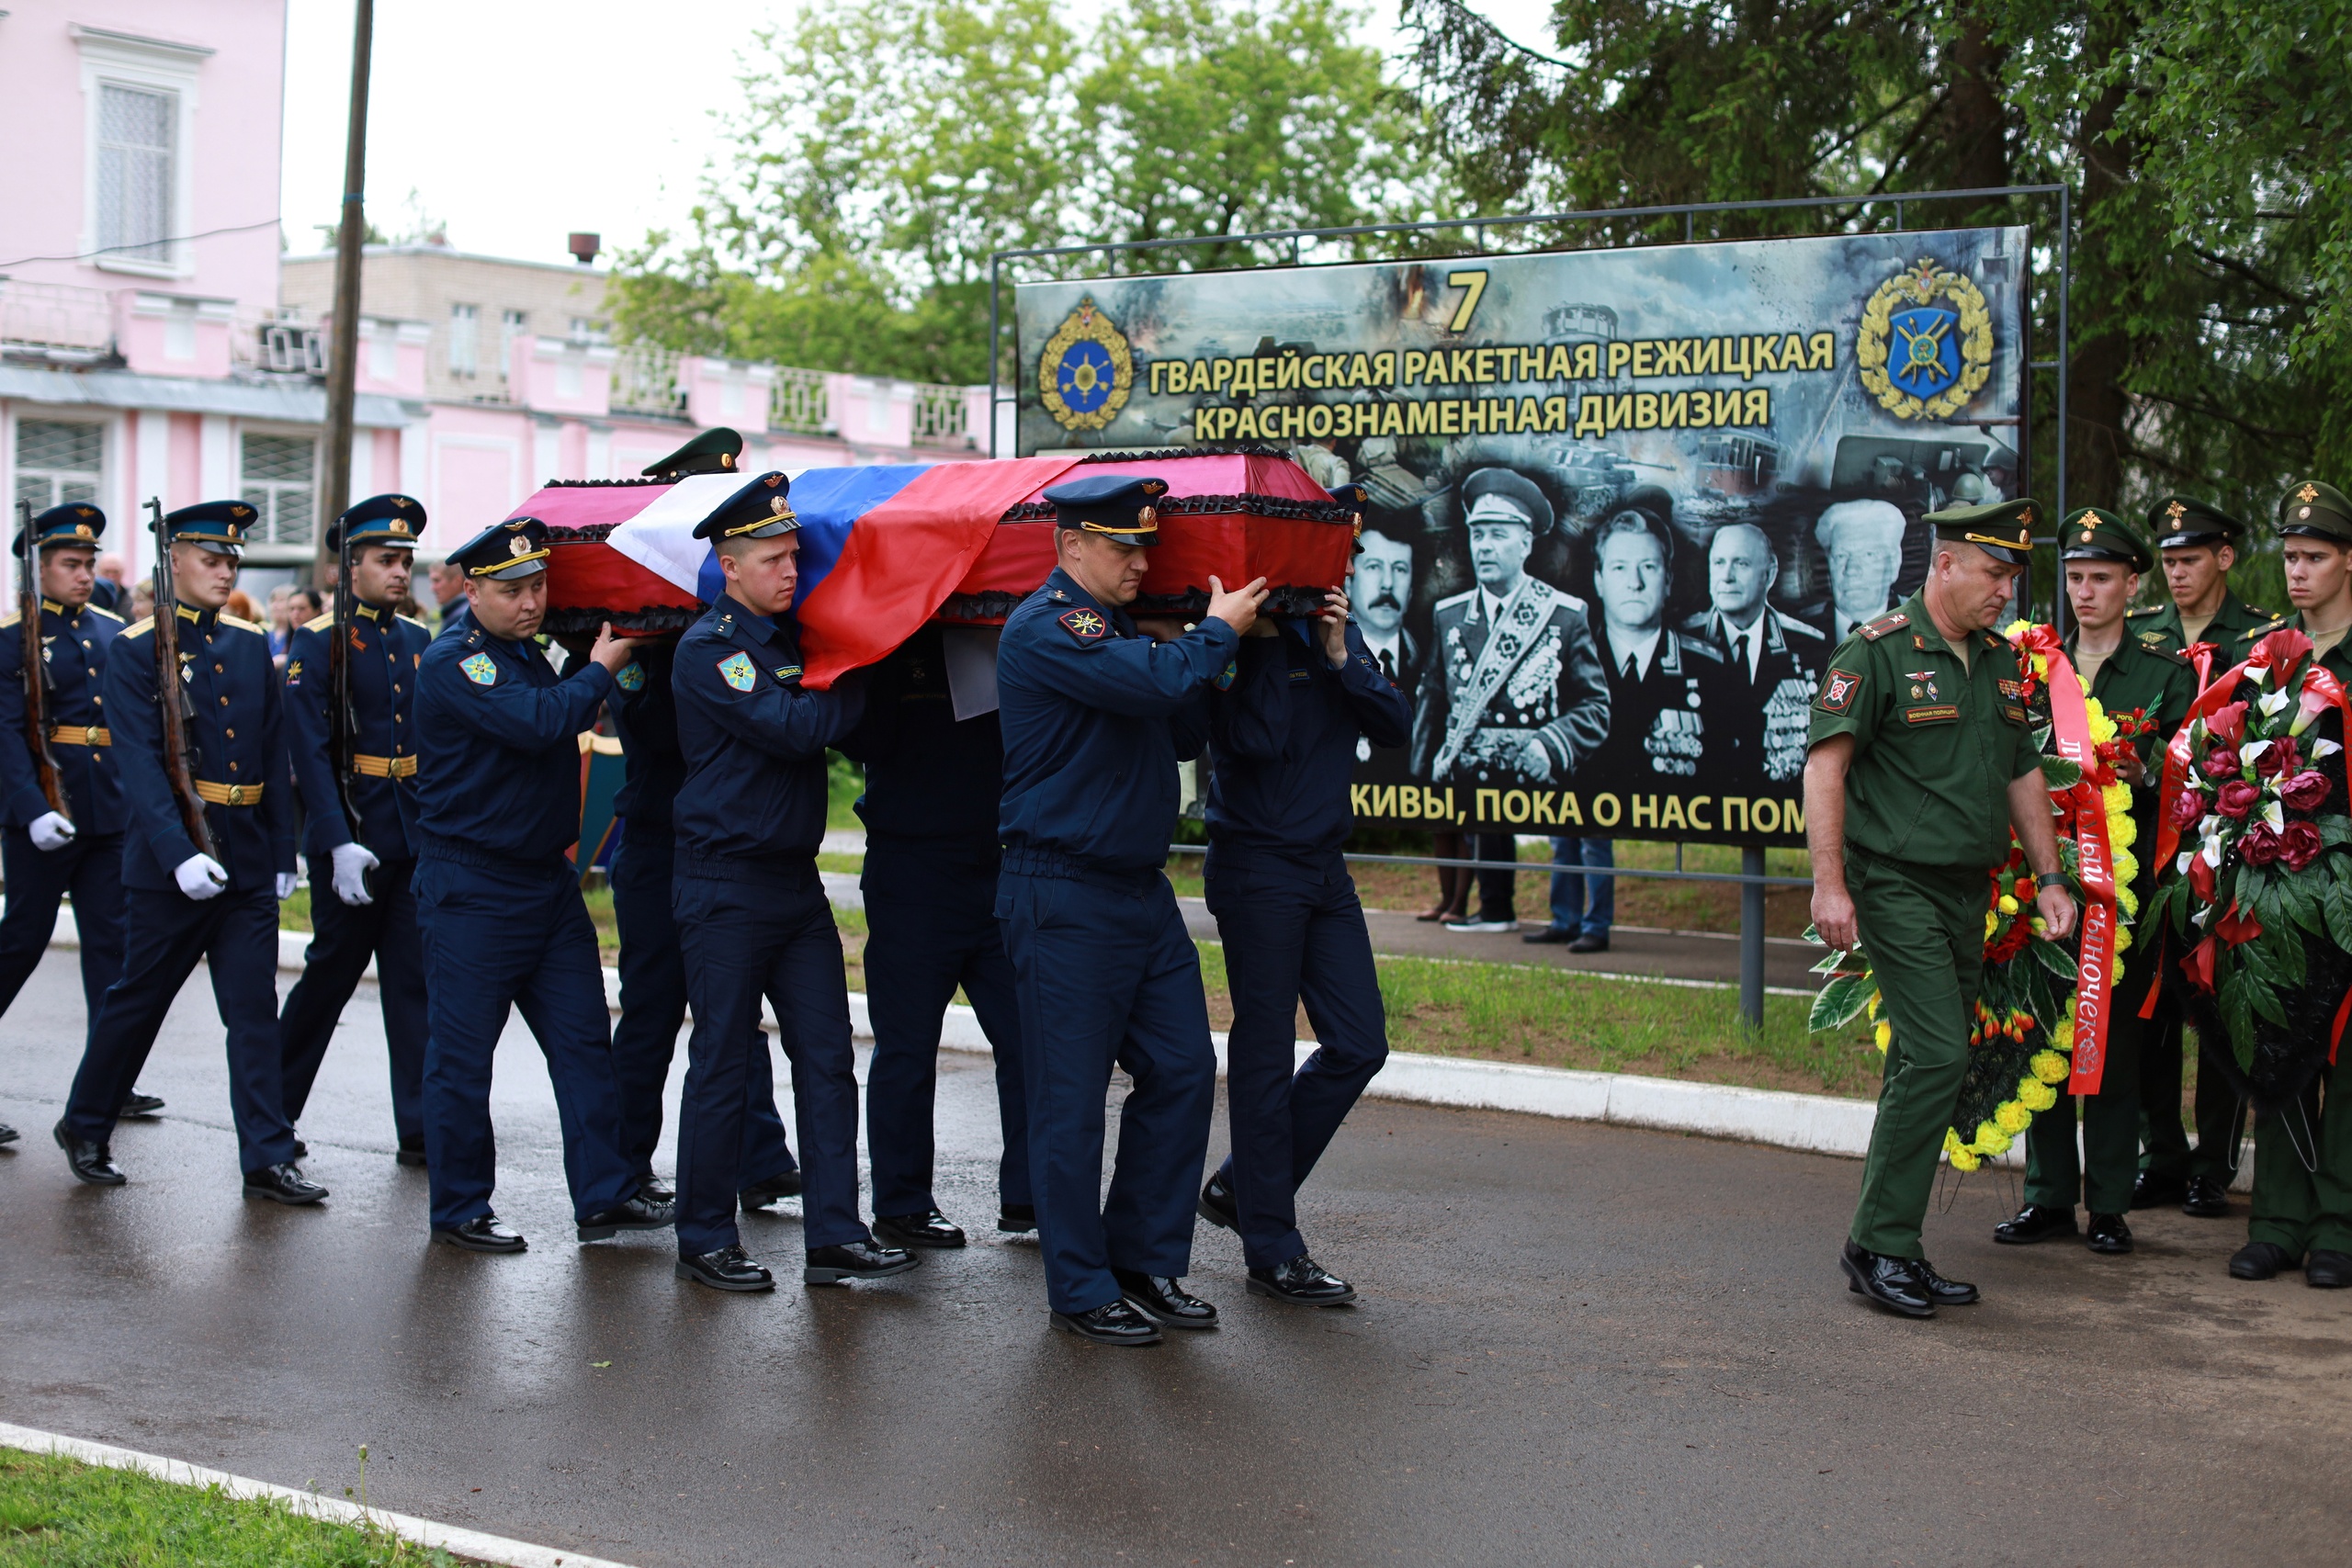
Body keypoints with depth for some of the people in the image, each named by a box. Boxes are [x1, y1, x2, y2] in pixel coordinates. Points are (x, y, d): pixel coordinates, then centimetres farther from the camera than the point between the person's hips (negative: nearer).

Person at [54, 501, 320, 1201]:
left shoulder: (252, 645, 9)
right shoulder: (136, 650, -6)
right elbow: (139, 764, -15)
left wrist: (283, 853, 9)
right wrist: (179, 854, -24)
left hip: (247, 862, 4)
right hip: (169, 863, -4)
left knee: (255, 1014, 2)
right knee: (136, 1003, 9)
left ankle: (268, 1160, 4)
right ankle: (84, 1128, 28)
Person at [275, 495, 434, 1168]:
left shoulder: (420, 641, 11)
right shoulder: (317, 643, -6)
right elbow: (310, 751, -13)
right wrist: (339, 843, -20)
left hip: (418, 837, 5)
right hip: (351, 839, -5)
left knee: (415, 981, 3)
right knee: (331, 975, 5)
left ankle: (420, 1130, 6)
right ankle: (274, 1110, 23)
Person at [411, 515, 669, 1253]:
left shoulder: (529, 651, 12)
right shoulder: (452, 662, -14)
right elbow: (537, 723, -28)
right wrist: (600, 669, -15)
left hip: (549, 879, 8)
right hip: (472, 887, -8)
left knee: (585, 1039, 7)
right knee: (461, 1053, 1)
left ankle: (604, 1194, 13)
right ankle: (460, 1209, 12)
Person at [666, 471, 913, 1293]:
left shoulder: (791, 637, 12)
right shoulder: (708, 648, -11)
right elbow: (792, 728, -21)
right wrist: (861, 684, -8)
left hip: (796, 879, 7)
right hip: (727, 887, -7)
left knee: (827, 1057, 5)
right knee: (722, 1065, 0)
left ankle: (835, 1235, 9)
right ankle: (704, 1241, 11)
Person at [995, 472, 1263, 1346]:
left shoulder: (1113, 627, 16)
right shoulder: (1046, 627, -13)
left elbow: (1184, 732, 19)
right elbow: (1159, 683, -26)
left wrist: (1212, 644, 7)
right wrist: (1220, 631, -8)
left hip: (1143, 890, 9)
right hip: (1065, 901, -9)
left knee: (1183, 1072, 8)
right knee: (1071, 1099, 0)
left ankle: (1147, 1263, 20)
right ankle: (1082, 1291, 10)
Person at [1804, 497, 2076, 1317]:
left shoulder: (2002, 661, 15)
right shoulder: (1876, 652, -8)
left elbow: (2022, 773, 23)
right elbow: (1824, 765, -12)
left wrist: (2049, 874, 16)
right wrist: (1829, 883, -19)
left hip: (1969, 891, 7)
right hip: (1898, 886, -7)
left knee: (1926, 1065, 8)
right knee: (1937, 1055, -15)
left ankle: (1891, 1248, 15)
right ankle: (1879, 1243, -6)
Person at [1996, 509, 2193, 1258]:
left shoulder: (2167, 673, 5)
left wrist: (2141, 772, -17)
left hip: (2126, 879, -2)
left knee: (2117, 1039, 0)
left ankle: (2109, 1203, 8)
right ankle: (2049, 1195, 12)